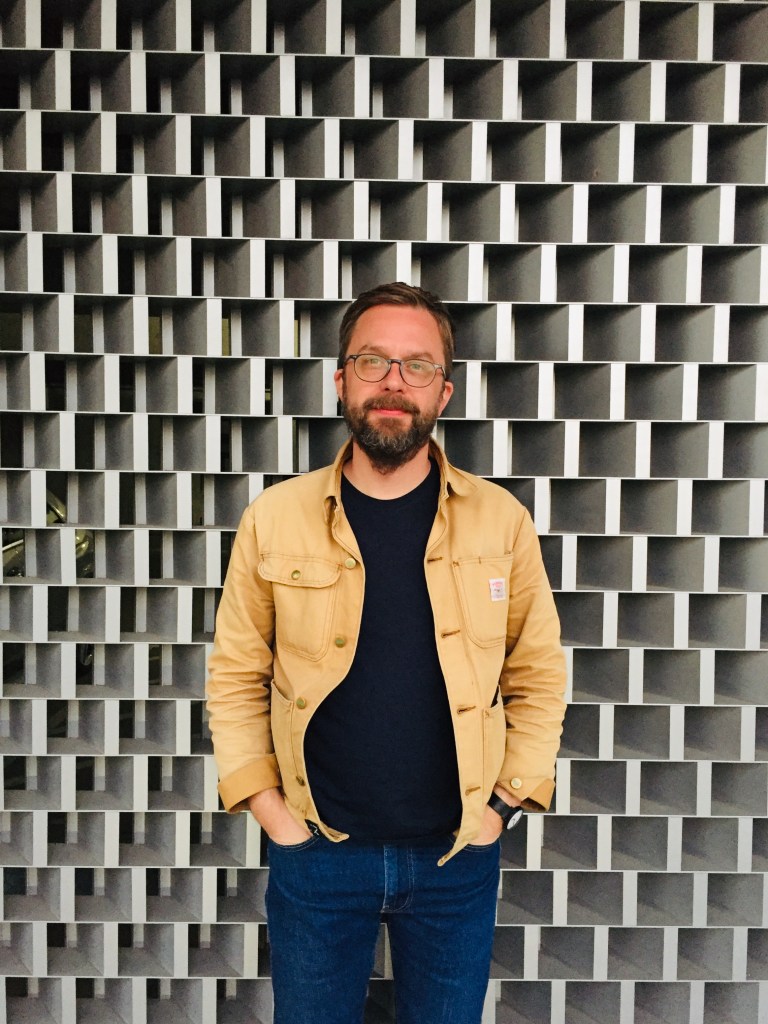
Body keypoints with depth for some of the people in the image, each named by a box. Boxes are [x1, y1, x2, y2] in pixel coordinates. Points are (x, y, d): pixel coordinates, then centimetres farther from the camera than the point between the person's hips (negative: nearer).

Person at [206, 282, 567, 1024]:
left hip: (456, 853, 1)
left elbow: (539, 674, 1)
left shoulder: (500, 521, -5)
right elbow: (236, 676, 0)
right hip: (315, 851, 0)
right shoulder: (274, 518, -6)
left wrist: (507, 801, -4)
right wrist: (266, 807, -5)